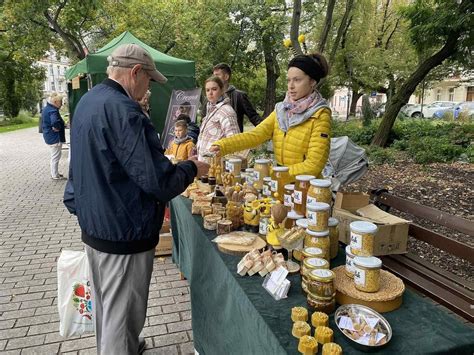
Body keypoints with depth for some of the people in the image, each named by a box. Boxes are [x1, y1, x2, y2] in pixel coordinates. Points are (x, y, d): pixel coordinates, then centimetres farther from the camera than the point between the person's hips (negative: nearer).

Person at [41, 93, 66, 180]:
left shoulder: (45, 109, 12)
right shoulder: (53, 111, -21)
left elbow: (43, 123, 24)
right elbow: (55, 122, -41)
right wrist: (57, 128, -20)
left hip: (48, 136, 10)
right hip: (55, 137, -10)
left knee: (54, 156, 21)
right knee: (55, 157, 1)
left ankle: (54, 173, 31)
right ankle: (55, 175, 10)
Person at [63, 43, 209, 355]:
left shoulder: (88, 101, 7)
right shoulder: (122, 110, -24)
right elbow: (159, 181, -27)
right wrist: (192, 168, -9)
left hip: (93, 225, 10)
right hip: (123, 233, -10)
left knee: (105, 305, 26)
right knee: (122, 316, 8)